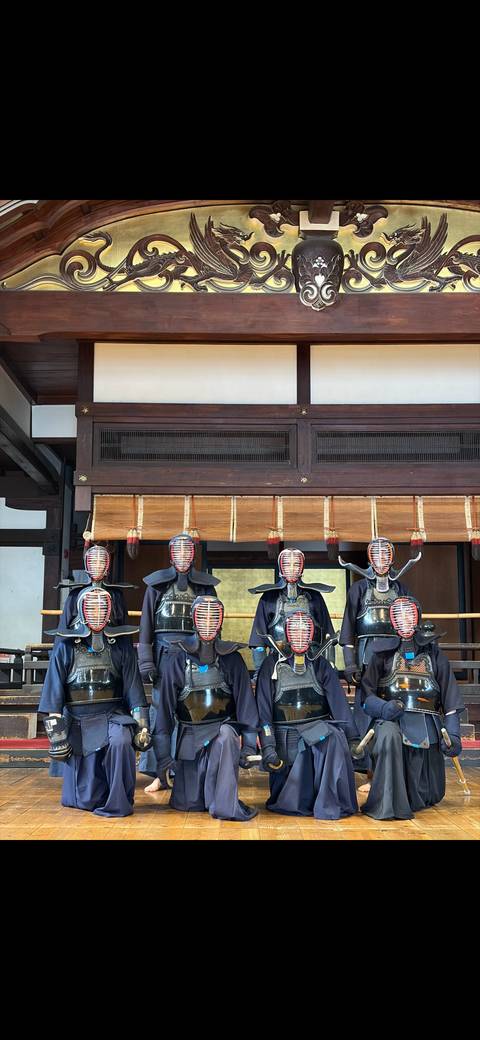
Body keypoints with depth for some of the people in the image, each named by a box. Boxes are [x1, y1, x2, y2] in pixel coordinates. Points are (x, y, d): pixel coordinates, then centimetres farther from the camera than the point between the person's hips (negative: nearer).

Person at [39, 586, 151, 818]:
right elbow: (54, 692, -1)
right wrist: (56, 734, -4)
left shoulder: (120, 644, 1)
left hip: (112, 715, 0)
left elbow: (133, 687, 1)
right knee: (85, 800, 1)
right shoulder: (65, 647, -2)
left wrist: (141, 726, -4)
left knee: (120, 742, -36)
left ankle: (118, 803, -18)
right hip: (78, 721, 0)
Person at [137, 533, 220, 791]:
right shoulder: (157, 583, 10)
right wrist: (145, 660, -1)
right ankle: (159, 774, 4)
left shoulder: (205, 585, 10)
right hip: (164, 652, 0)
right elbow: (147, 623, 6)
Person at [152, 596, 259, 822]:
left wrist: (249, 745, -9)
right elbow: (165, 706, -4)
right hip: (190, 734, 1)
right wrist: (163, 751, -6)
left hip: (223, 728, -1)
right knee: (186, 804, 0)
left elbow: (245, 701, -4)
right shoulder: (177, 661, -6)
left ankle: (224, 805, -26)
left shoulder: (232, 659, -5)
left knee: (226, 735, -38)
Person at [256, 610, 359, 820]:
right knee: (292, 806, -13)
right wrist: (268, 747, -11)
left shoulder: (320, 665, 8)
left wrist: (352, 739, -9)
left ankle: (331, 805, -25)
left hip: (317, 727, 1)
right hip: (285, 734, -1)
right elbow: (264, 710, -1)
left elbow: (339, 703, 1)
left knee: (333, 738, -34)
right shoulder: (272, 665, 2)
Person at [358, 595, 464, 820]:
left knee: (429, 797, 2)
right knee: (388, 735, -40)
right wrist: (383, 707, -18)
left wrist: (453, 734, 1)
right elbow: (364, 693, 2)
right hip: (391, 720, -2)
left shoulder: (433, 654, 13)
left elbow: (450, 697, 11)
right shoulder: (383, 653, 8)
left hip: (426, 726, 2)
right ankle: (386, 806, -30)